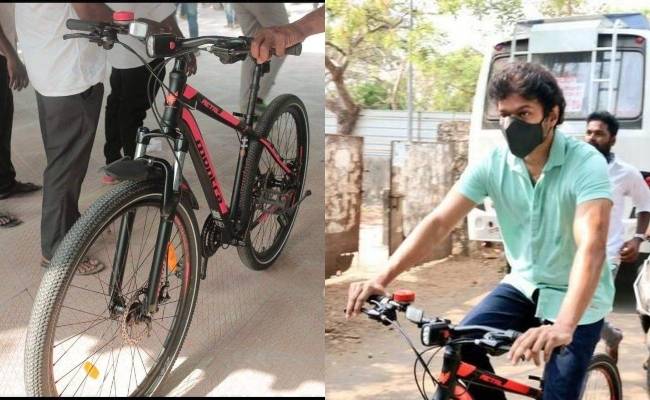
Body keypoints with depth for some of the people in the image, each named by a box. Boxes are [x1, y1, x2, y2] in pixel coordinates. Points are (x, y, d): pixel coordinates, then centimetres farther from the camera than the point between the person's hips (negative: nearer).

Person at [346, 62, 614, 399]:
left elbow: (591, 245, -37)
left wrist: (563, 326, -52)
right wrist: (382, 278, -31)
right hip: (524, 285, 4)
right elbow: (438, 222, -17)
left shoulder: (586, 163, -24)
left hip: (577, 299, -3)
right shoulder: (492, 164, -11)